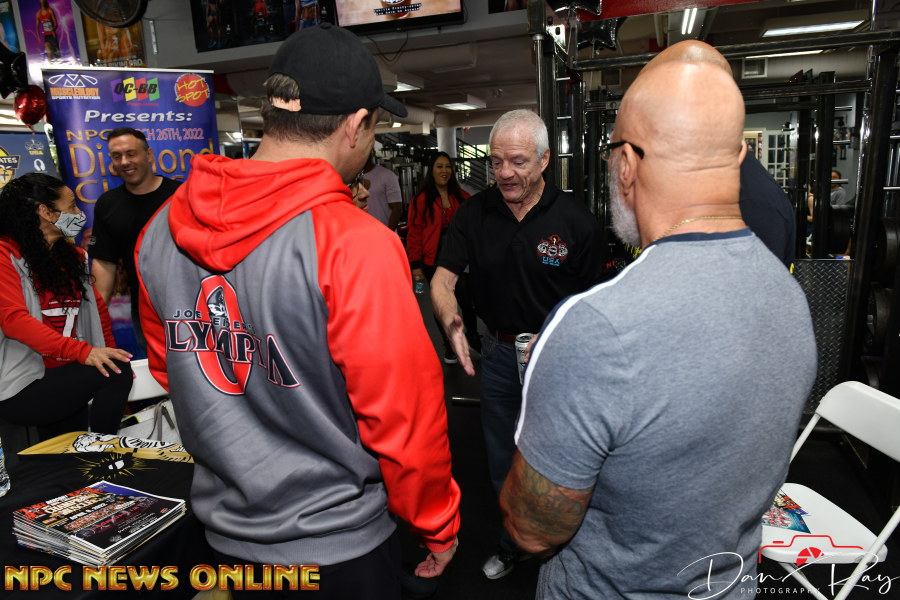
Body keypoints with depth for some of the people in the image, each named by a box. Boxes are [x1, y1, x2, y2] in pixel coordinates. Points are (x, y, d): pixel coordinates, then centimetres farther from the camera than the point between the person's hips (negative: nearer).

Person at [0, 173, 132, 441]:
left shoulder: (72, 256, 16)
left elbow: (97, 306, 16)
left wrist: (110, 355, 4)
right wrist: (82, 351, -31)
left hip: (65, 381, 7)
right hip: (22, 389, -7)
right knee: (115, 374, -24)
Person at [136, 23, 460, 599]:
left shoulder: (162, 228, -6)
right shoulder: (355, 245, -27)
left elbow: (169, 369, 6)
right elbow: (404, 413, -22)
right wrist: (439, 524, -4)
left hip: (225, 526, 6)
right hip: (338, 540, -5)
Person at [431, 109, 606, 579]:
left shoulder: (575, 219, -11)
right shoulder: (474, 213, -4)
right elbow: (443, 279, -8)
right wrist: (450, 319, -29)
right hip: (497, 351, 3)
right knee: (503, 463, 20)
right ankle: (513, 543, 47)